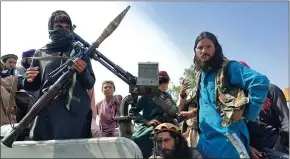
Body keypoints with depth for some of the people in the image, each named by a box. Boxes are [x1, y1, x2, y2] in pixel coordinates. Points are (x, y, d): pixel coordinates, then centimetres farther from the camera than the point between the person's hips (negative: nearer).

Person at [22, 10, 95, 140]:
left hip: (77, 114, -1)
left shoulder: (80, 51, 10)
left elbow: (90, 84, 5)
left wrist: (83, 72, -15)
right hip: (47, 114, 1)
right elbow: (34, 86, 17)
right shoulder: (40, 53, 14)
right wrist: (29, 80, -5)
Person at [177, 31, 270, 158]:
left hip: (227, 138, -7)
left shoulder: (228, 67, -7)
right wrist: (194, 112, 16)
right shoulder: (201, 75, 17)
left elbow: (260, 82, -20)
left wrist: (247, 114, -17)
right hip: (204, 138, 8)